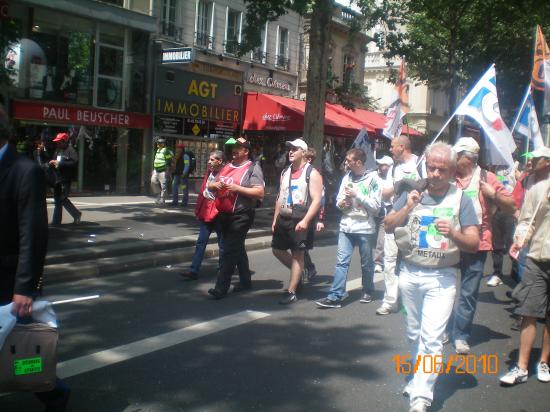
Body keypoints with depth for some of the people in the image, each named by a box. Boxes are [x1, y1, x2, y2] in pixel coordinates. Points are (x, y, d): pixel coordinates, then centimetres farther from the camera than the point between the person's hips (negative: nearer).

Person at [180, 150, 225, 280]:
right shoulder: (209, 172, 10)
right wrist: (198, 209, 14)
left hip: (218, 214, -7)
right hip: (205, 213, 7)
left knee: (222, 242, 9)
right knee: (201, 242, 4)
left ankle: (222, 269, 24)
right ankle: (193, 270, 3)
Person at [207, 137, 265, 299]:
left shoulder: (252, 168, -7)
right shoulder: (226, 166, 15)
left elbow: (260, 193, -16)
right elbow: (210, 186, 19)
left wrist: (237, 188, -21)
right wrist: (214, 185, -5)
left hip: (241, 216, -8)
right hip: (224, 214, 8)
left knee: (230, 250, -9)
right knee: (237, 248, 18)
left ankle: (221, 288, -7)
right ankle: (245, 280, 31)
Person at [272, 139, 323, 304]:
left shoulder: (312, 173, -8)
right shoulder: (285, 172, 13)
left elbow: (317, 200, -14)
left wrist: (305, 220, -23)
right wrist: (275, 219, 14)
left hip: (300, 220, -7)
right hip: (284, 218, 7)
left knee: (297, 254, -2)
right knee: (277, 249, 13)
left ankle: (291, 292, 4)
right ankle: (298, 272, 34)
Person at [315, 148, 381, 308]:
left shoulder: (372, 178, -6)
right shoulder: (347, 178, 9)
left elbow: (375, 205, -11)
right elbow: (339, 200, 17)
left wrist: (357, 195, -15)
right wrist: (341, 203, -6)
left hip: (365, 228, -3)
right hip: (346, 226, 4)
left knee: (366, 263, 11)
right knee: (342, 261, -4)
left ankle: (368, 292, 30)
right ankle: (335, 296, -5)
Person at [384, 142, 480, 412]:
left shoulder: (461, 200, -4)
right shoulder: (412, 192, 4)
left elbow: (474, 243, -5)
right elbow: (388, 226, 2)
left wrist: (454, 233, -25)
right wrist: (407, 208, -14)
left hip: (441, 278, -3)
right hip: (409, 274, 4)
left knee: (431, 338, -9)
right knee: (414, 334, 17)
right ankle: (420, 376, 38)